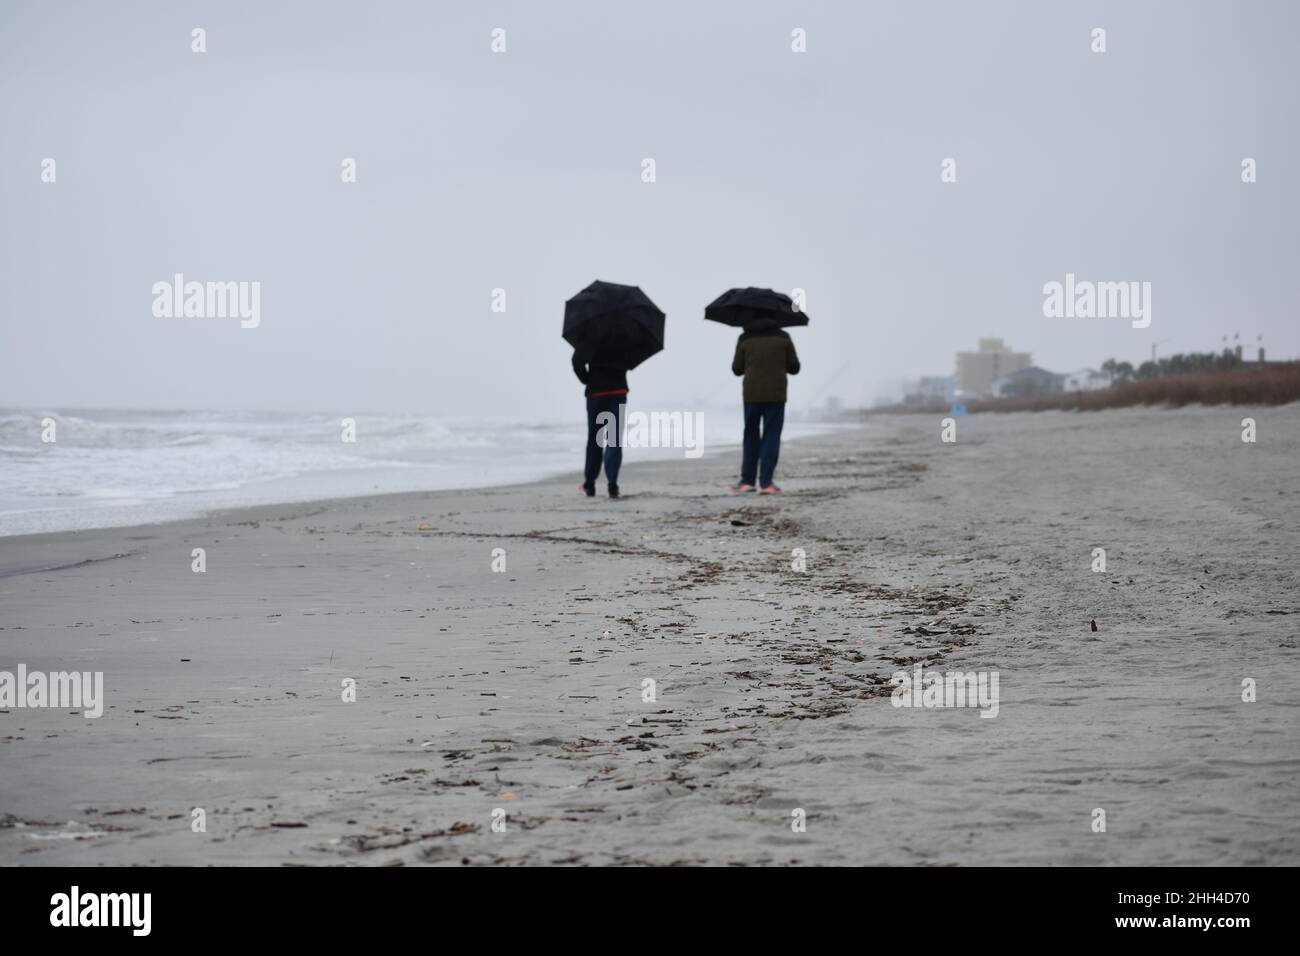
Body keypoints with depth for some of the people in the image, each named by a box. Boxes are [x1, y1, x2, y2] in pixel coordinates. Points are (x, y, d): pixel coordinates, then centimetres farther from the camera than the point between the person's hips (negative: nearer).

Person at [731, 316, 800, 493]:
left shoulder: (745, 339, 2)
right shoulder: (783, 337, 2)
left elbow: (737, 369, 7)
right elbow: (794, 368, 6)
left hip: (752, 394, 1)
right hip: (776, 394, -1)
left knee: (751, 436, 13)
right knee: (771, 437, 1)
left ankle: (747, 480, 11)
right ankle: (766, 482, -6)